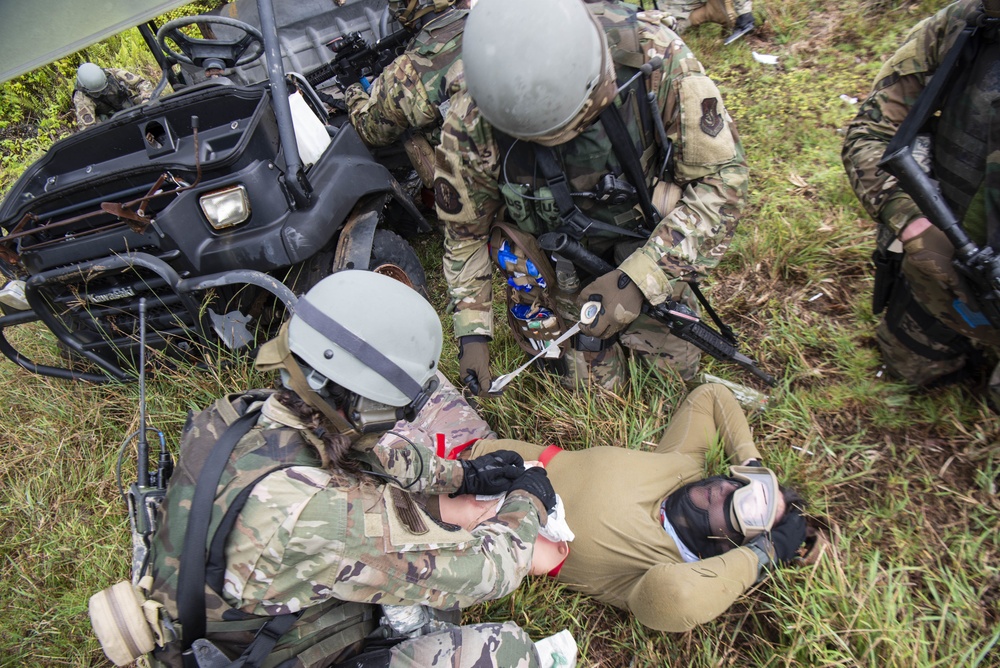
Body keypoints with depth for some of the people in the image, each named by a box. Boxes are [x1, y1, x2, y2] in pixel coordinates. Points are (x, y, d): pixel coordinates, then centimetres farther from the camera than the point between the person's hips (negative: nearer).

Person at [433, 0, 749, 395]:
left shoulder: (653, 56, -32)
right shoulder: (469, 126, -29)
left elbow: (722, 178, -24)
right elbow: (465, 229, -9)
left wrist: (638, 278, -34)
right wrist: (472, 330, -12)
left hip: (646, 238, 1)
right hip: (559, 267, 0)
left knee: (677, 364, 10)